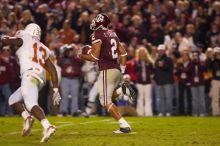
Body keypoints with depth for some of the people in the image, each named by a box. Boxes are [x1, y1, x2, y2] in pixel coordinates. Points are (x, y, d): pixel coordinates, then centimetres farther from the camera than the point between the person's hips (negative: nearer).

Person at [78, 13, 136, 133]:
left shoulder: (97, 34, -8)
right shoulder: (112, 34, 15)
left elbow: (94, 57, -11)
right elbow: (123, 53, 16)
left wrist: (81, 56, 6)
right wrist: (122, 69, 20)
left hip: (107, 70, -8)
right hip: (117, 70, 8)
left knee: (106, 101, -3)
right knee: (108, 96, 23)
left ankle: (124, 125, -12)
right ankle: (122, 90, -2)